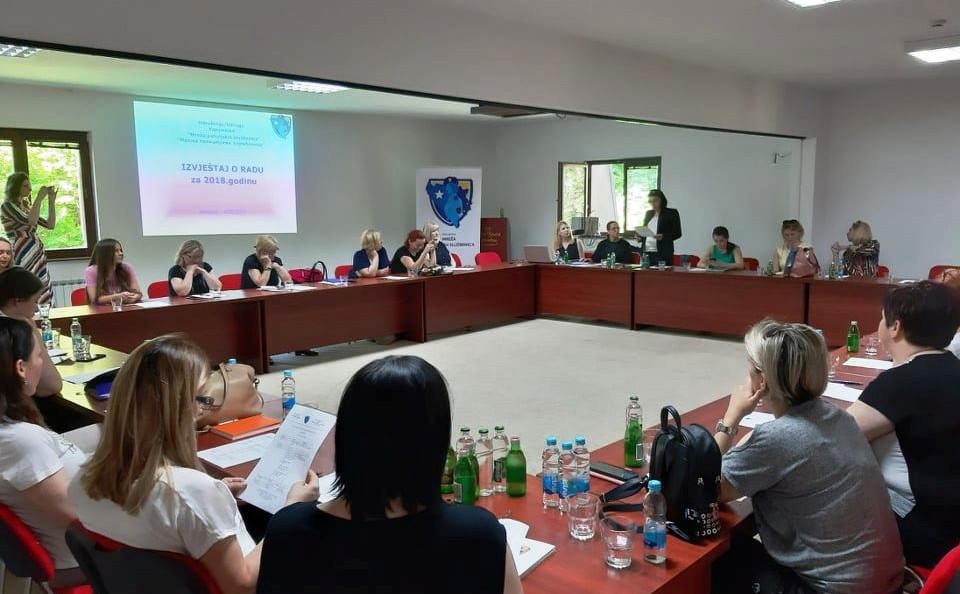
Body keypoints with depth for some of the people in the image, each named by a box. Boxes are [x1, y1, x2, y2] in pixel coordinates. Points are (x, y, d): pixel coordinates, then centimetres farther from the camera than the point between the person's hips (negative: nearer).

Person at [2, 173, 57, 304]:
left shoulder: (26, 207, 18)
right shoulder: (7, 206, -6)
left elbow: (50, 224, 15)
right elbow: (30, 221, -22)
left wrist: (51, 200, 10)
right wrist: (40, 197, -14)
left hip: (38, 258, 8)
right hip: (24, 259, -8)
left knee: (43, 300, 4)